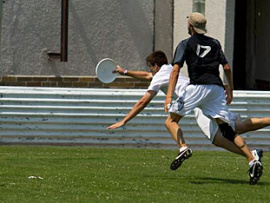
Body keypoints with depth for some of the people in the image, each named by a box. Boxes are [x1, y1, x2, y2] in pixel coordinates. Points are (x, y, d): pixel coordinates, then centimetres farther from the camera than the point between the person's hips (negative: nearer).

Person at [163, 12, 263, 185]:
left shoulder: (186, 44, 8)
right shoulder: (214, 43, 20)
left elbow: (176, 69, -4)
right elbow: (227, 68, 16)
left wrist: (169, 95, -12)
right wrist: (230, 90, 27)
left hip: (198, 87, -4)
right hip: (217, 88, 4)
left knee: (172, 120, 6)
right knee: (227, 129, 1)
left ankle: (183, 148, -22)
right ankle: (252, 161, -15)